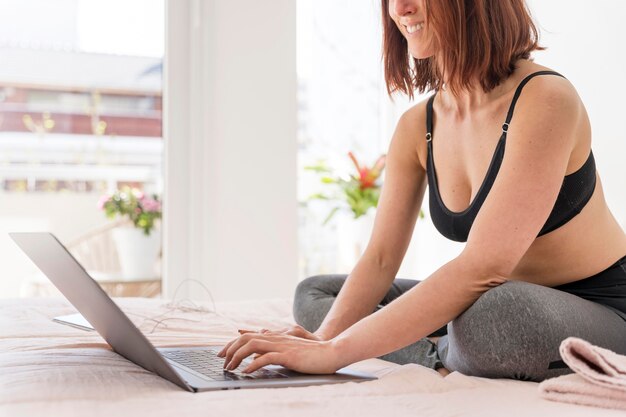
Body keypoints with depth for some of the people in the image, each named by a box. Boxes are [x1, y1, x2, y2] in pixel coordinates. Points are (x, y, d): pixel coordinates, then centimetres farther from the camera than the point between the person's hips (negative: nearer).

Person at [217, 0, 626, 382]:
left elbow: (482, 267, -32)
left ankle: (441, 354, -9)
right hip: (500, 299, 7)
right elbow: (380, 258, -2)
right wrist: (323, 339, -22)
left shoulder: (545, 99, -23)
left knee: (491, 311, -42)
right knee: (312, 293, 5)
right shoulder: (416, 127, 0)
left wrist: (336, 351, -35)